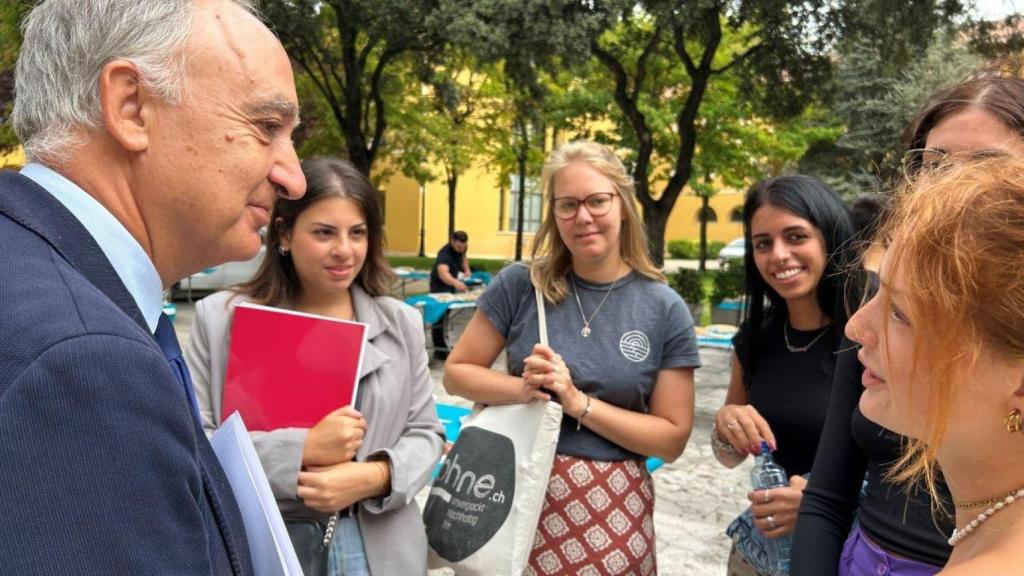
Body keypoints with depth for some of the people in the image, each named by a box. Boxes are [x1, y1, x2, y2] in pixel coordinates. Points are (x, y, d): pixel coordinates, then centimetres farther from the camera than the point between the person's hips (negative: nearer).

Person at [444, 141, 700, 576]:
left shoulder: (665, 310, -7)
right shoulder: (520, 285, -6)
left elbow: (672, 438, -5)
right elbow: (456, 373, 0)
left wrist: (579, 403, -17)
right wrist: (521, 388, -18)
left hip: (611, 508, 0)